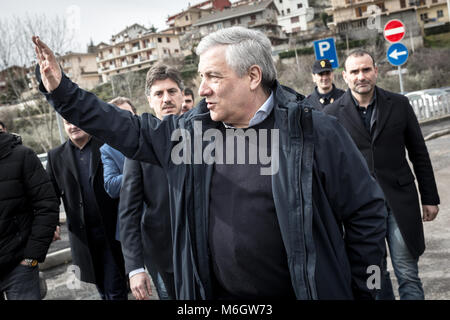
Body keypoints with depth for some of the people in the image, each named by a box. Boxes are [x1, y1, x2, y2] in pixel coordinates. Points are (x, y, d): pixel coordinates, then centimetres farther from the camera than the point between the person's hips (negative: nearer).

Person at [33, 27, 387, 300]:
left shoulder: (315, 132, -13)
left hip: (305, 290, -3)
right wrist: (62, 92, 4)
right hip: (211, 289, 4)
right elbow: (129, 130, 10)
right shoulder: (190, 131, 0)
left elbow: (367, 213, -7)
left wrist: (361, 291, -2)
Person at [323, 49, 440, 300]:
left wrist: (430, 198, 7)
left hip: (400, 202, 1)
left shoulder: (399, 104, 2)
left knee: (408, 276, 6)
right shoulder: (333, 114, -3)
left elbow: (419, 154, 7)